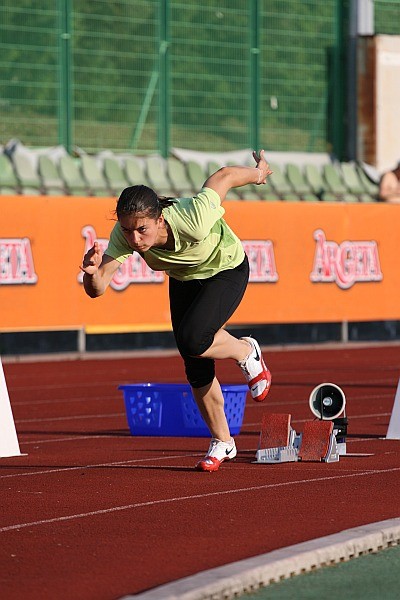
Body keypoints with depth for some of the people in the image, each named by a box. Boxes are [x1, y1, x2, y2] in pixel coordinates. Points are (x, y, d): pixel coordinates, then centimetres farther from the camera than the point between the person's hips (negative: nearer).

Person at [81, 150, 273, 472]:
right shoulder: (125, 235, -31)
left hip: (227, 270, -5)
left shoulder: (193, 220, -43)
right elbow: (96, 289, -33)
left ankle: (246, 351, 6)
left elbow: (224, 176, -26)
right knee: (196, 368, 7)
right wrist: (93, 272, -57)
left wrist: (259, 171, -5)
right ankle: (222, 442, 27)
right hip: (184, 280, 5)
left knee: (191, 341, -26)